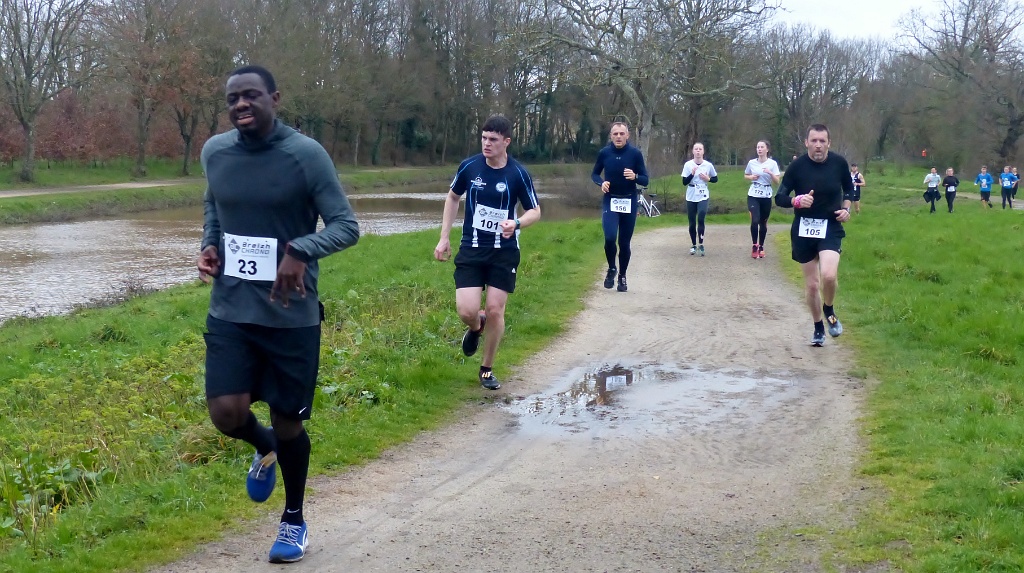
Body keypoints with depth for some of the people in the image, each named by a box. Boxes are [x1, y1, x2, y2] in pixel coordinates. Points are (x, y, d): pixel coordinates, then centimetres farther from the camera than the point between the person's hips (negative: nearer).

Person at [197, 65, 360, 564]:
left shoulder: (306, 154, -12)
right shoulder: (215, 152, 1)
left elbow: (346, 226, -12)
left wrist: (300, 251, -29)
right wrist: (209, 245, 1)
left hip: (292, 315, -3)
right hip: (231, 311, 3)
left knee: (288, 422, 7)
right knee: (226, 413, -11)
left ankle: (294, 520, 31)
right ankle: (264, 448, 28)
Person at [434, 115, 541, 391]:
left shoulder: (518, 174, -10)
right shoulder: (469, 166, -5)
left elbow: (535, 211, -1)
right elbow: (453, 197, 12)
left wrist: (516, 223, -24)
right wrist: (444, 238, 9)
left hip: (504, 252, -1)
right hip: (471, 250, 1)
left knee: (495, 310, -2)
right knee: (467, 311, -11)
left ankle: (487, 369, 18)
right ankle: (476, 327, 29)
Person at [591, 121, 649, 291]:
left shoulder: (635, 154, -7)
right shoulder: (604, 153, -3)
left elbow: (645, 180, -3)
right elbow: (595, 174, 11)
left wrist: (635, 177, -25)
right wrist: (601, 182, -11)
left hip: (629, 202, 0)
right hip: (610, 201, 0)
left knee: (624, 242, 6)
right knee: (610, 238, -17)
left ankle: (622, 276, 25)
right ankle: (611, 268, 9)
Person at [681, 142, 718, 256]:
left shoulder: (708, 165, -2)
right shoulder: (688, 164, -4)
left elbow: (715, 179, 11)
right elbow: (684, 182, -6)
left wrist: (708, 179, -9)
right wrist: (692, 174, -21)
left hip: (703, 197, -1)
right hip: (691, 197, 1)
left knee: (700, 219, -17)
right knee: (692, 223, 6)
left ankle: (701, 244, -7)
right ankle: (693, 245, 20)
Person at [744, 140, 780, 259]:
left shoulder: (772, 163, -4)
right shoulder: (751, 163, 0)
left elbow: (777, 182, -6)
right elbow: (745, 176, 17)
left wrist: (770, 173, -23)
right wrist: (751, 177, -5)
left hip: (766, 197, 0)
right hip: (753, 196, 0)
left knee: (763, 223, 8)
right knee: (754, 221, -15)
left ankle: (761, 247, 21)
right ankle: (754, 246, -3)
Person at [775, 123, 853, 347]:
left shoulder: (839, 163, -4)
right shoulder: (797, 166, -9)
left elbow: (849, 188, 15)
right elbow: (779, 198, -6)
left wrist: (846, 208, -2)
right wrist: (797, 201, -25)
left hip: (831, 228, 0)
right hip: (803, 230, 1)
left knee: (829, 275, -24)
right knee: (811, 284, 7)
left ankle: (829, 311, 6)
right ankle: (818, 328, 28)